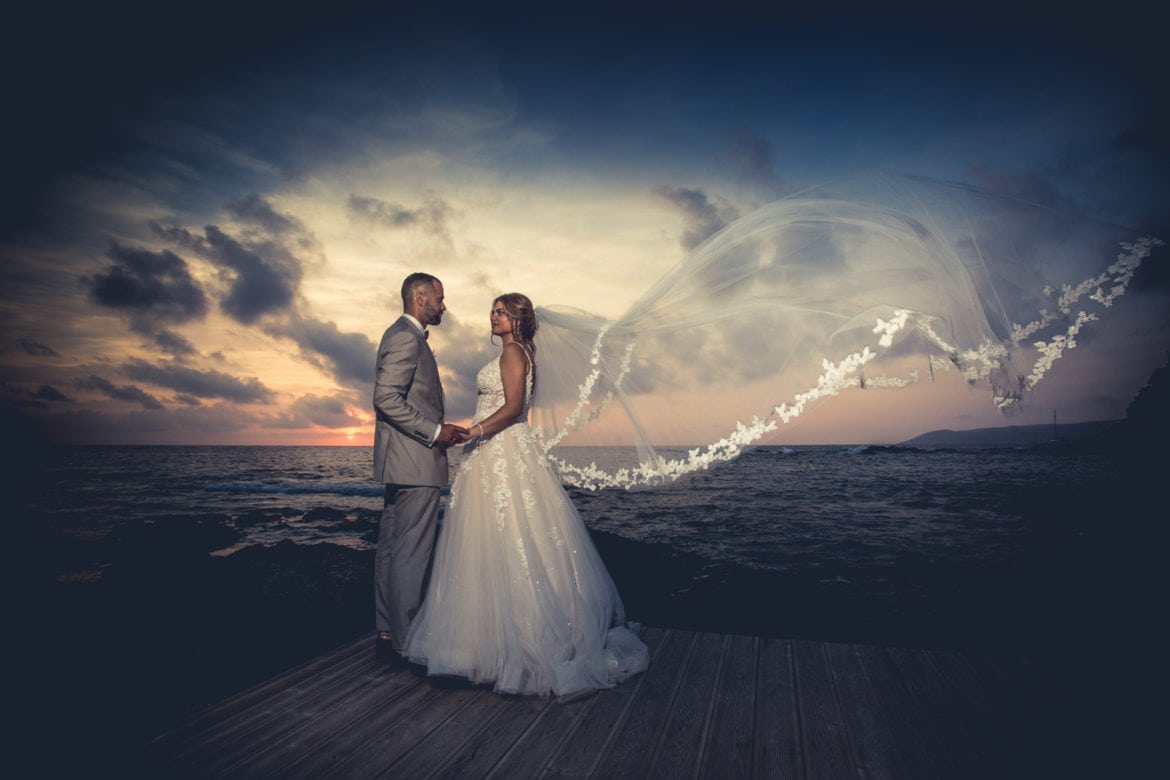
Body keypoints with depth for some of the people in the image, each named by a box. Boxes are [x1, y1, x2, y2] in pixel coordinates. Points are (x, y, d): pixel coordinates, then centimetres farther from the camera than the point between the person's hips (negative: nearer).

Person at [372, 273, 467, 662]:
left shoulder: (401, 335, 21)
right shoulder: (407, 337, -12)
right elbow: (387, 398, -21)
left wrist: (438, 430, 18)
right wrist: (435, 431, -17)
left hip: (402, 463, 11)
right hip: (415, 461, -11)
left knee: (392, 549, 13)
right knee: (411, 553, -4)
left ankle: (387, 632, 22)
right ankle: (406, 641, 5)